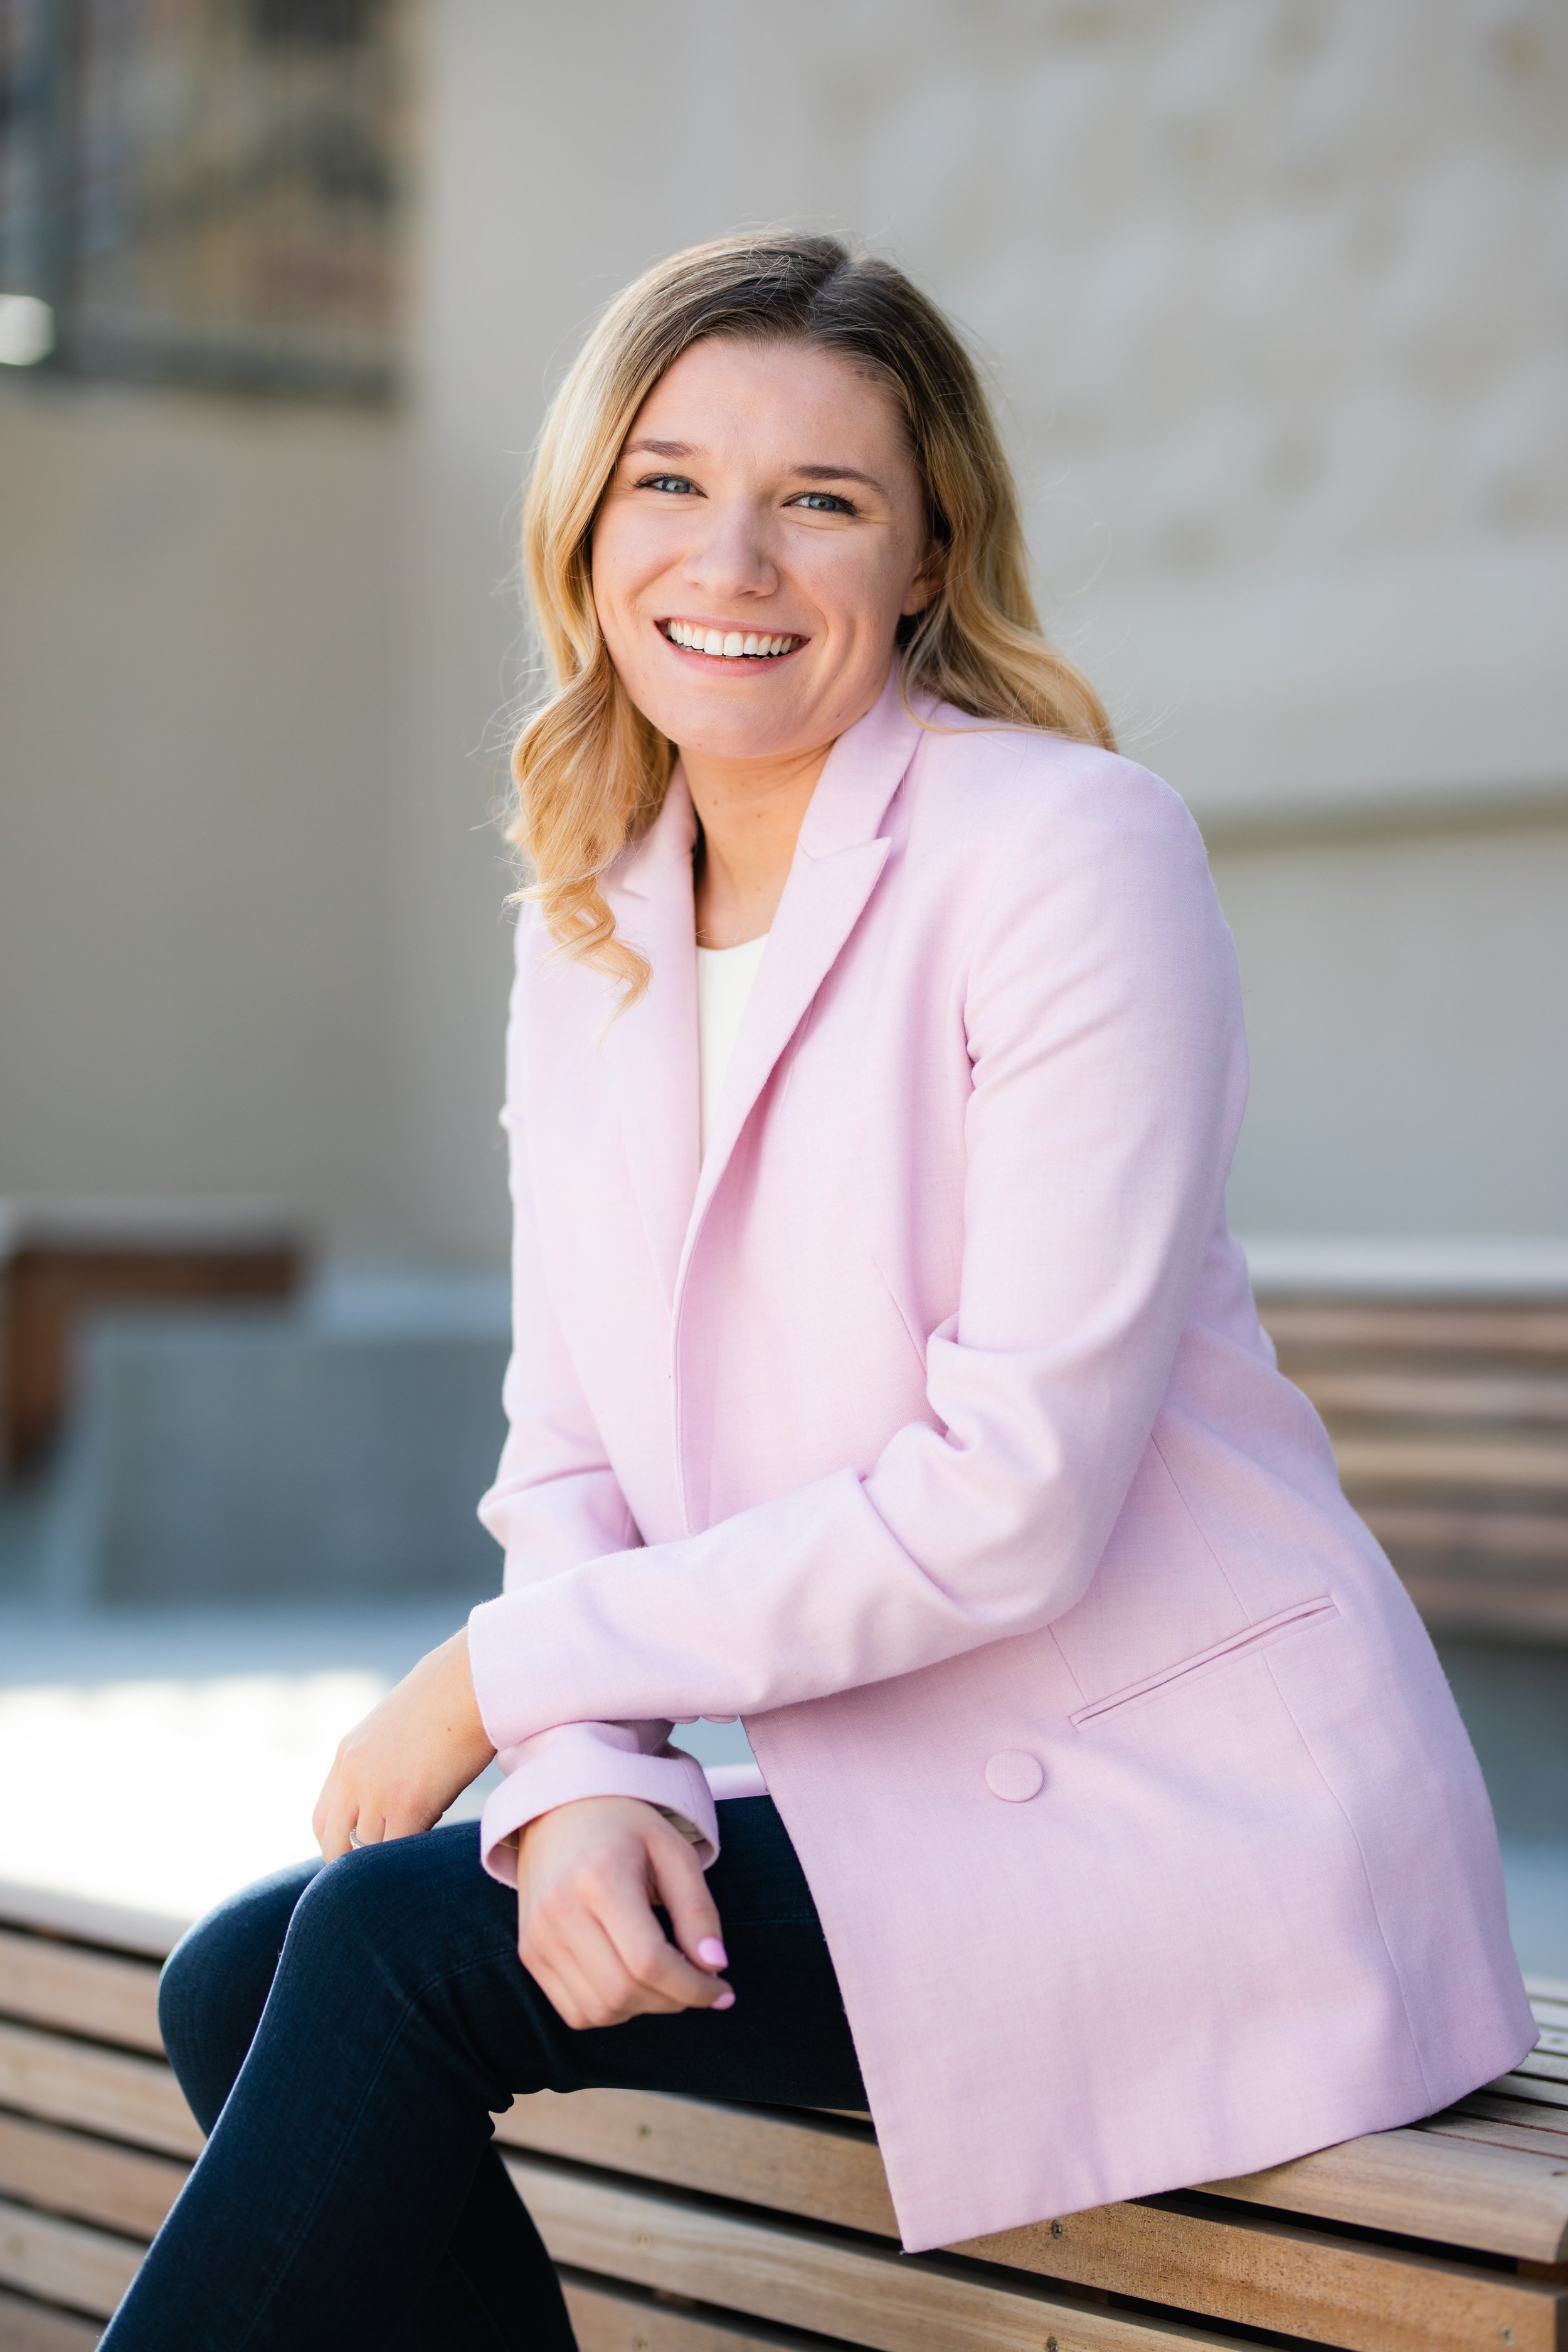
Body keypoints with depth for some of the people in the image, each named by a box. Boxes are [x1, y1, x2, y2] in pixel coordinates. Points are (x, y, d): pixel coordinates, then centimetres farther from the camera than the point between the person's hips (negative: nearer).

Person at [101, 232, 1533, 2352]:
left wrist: (510, 1675, -12)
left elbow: (1014, 1497, -19)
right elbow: (572, 1450, 7)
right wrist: (584, 1785, -15)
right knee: (238, 1987, -6)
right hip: (888, 1809, 7)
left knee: (392, 1940, -19)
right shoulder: (588, 923, 9)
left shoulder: (1074, 854, -14)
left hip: (1193, 1822, -7)